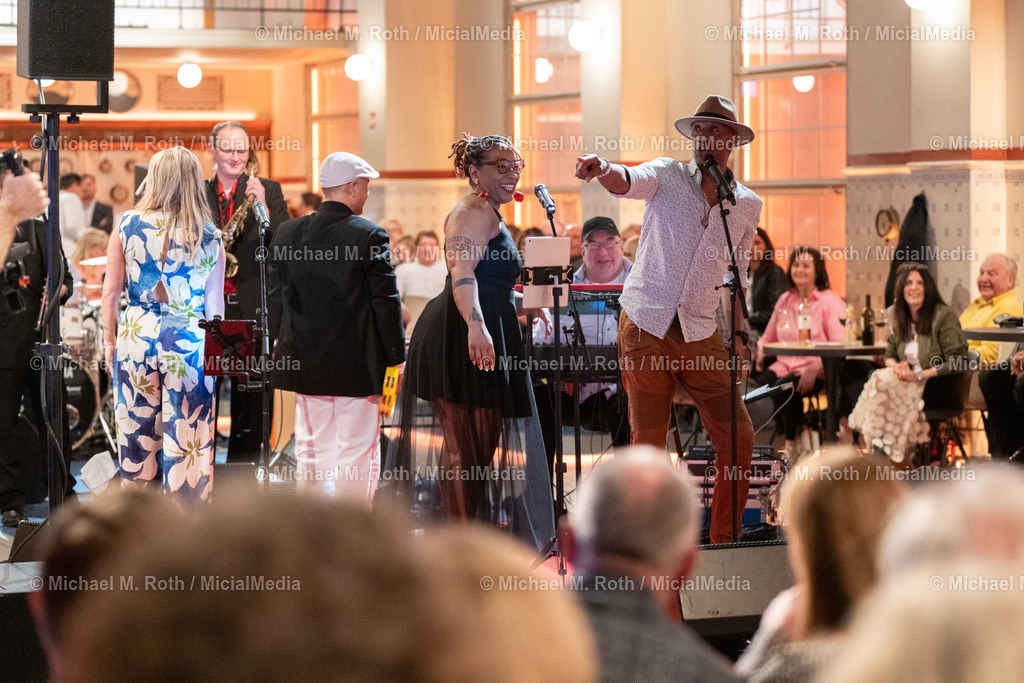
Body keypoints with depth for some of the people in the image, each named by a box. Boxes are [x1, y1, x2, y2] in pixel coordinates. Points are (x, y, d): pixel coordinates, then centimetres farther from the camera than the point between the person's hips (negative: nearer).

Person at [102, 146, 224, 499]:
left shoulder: (128, 225, -2)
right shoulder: (209, 237, -3)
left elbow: (111, 290, 2)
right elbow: (214, 303, 0)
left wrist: (110, 339, 13)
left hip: (136, 334, 1)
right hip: (189, 340, -1)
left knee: (136, 430, 12)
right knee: (186, 437, 3)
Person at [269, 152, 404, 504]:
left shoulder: (287, 232, 3)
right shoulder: (370, 236, -12)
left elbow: (277, 297, 8)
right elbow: (386, 301, -10)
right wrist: (395, 356, -1)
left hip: (305, 363, 5)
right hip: (356, 363, -5)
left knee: (311, 450, 13)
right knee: (357, 451, 1)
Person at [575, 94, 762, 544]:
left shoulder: (747, 205, 10)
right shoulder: (667, 175, 2)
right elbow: (628, 181, -21)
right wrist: (603, 169, -44)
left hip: (700, 334, 3)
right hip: (645, 324, -3)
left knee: (737, 438, -2)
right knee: (647, 444, 0)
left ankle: (725, 542, 11)